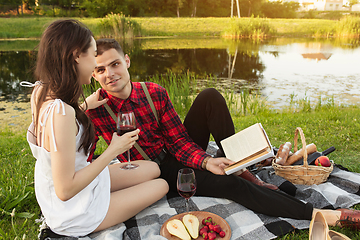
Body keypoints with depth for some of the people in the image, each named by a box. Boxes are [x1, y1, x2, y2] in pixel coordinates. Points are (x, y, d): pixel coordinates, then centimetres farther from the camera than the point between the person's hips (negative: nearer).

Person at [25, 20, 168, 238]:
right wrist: (113, 150, -24)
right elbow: (65, 190, -31)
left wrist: (85, 106, 1)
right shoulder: (60, 112, -36)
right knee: (162, 186, 8)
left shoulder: (40, 91, -8)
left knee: (154, 169, 14)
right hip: (74, 213, -8)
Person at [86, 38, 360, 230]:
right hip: (159, 171, -3)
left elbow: (178, 141, -8)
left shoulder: (155, 93, -9)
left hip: (180, 152, 4)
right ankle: (319, 214, -18)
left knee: (210, 96, -20)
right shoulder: (94, 111, -15)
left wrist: (207, 162, -24)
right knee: (229, 185, -26)